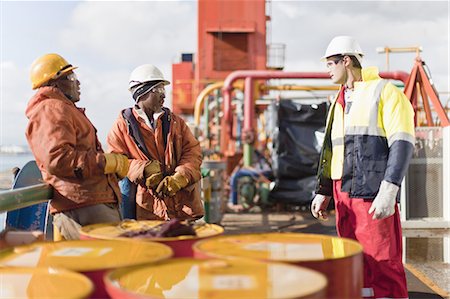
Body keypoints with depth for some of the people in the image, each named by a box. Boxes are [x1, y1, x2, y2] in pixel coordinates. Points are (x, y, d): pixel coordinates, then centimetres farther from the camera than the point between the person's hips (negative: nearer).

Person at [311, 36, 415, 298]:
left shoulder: (384, 91, -3)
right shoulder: (339, 103, 20)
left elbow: (402, 142, -12)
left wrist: (389, 190, -21)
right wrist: (323, 193, 18)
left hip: (372, 195, -7)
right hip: (344, 195, 7)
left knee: (384, 266, -7)